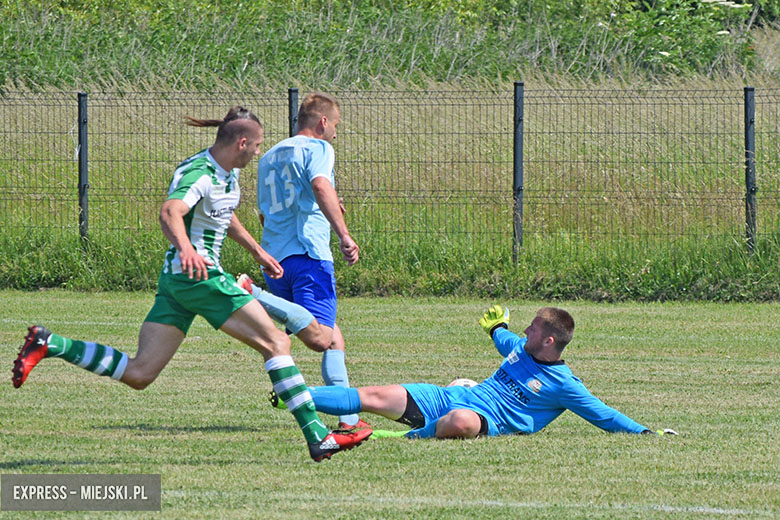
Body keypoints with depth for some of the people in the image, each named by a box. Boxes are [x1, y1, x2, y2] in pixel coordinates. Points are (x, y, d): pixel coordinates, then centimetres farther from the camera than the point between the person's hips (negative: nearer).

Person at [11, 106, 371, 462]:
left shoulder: (229, 171, 13)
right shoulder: (199, 174, -18)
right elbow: (170, 212, -36)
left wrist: (257, 252, 36)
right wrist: (186, 248, -55)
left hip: (176, 279, 10)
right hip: (199, 274, -10)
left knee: (139, 374, 4)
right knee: (276, 342, -6)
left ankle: (49, 345, 0)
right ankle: (318, 438, -6)